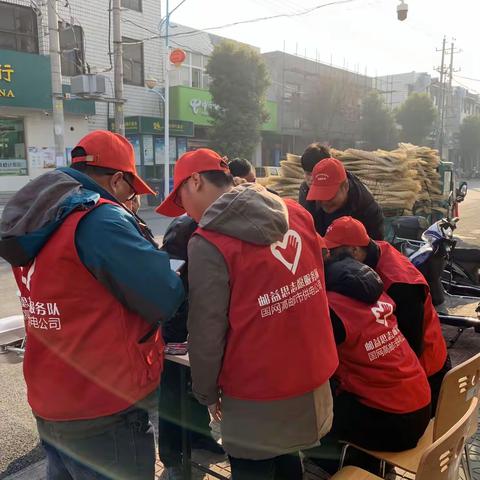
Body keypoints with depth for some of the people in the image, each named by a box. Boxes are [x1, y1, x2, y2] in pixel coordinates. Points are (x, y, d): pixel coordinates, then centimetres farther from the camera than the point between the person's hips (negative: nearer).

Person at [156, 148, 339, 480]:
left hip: (258, 393, -6)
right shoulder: (296, 213, -1)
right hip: (313, 373, 6)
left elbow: (206, 331, -15)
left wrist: (206, 392, 0)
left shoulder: (208, 243, -20)